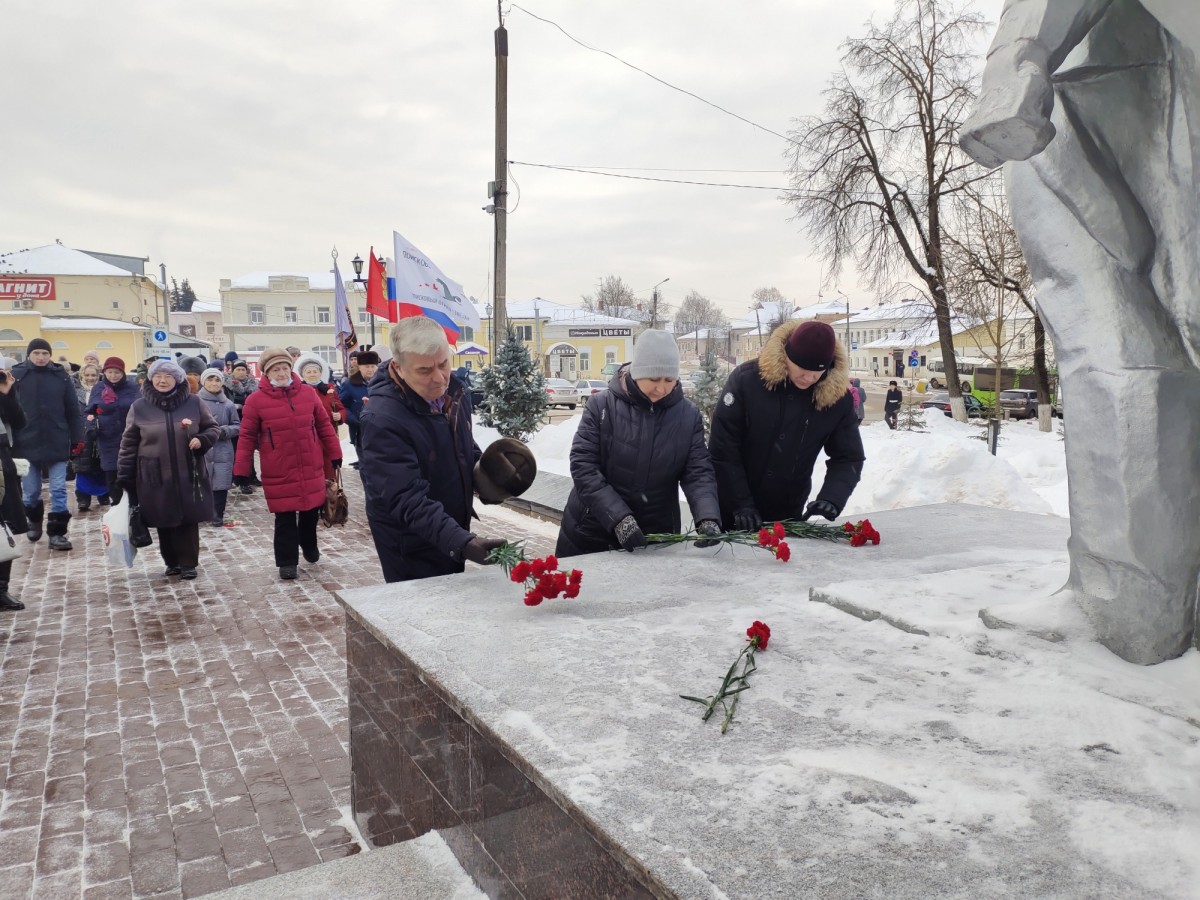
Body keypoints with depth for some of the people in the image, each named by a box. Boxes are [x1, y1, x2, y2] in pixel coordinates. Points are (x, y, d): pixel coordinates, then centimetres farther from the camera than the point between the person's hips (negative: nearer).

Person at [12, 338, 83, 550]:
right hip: (26, 444, 0)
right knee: (30, 491, 13)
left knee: (58, 490, 0)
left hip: (57, 443, 0)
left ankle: (57, 532, 6)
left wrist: (77, 438, 0)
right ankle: (34, 521, 37)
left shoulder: (61, 376, 1)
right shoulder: (16, 375, -1)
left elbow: (73, 410, 3)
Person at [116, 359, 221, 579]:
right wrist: (124, 478, 2)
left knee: (188, 520, 4)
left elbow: (213, 428, 10)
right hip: (155, 477, 1)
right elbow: (128, 444, 4)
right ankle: (172, 563, 24)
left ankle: (188, 563, 16)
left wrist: (202, 440, -13)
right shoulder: (139, 407, 0)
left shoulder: (194, 403, 0)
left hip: (188, 475, 0)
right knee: (164, 523, 8)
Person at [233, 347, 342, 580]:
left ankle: (309, 544, 42)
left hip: (311, 469, 3)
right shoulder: (256, 400, -6)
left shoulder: (308, 394, 2)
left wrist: (334, 454, 13)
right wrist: (241, 470, -3)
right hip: (278, 473, -3)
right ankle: (287, 562, 15)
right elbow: (247, 436, -2)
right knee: (285, 518, 3)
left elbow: (324, 425, 10)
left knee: (311, 510, 16)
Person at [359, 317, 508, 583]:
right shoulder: (382, 420, -30)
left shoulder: (452, 389, -4)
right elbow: (408, 499, -34)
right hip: (412, 550, -7)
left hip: (453, 534, 7)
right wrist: (461, 542, -44)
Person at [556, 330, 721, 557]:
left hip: (656, 537, 2)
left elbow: (698, 472, -7)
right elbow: (583, 466, -15)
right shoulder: (602, 406, -10)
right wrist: (619, 517, -26)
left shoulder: (689, 415, -3)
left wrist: (708, 518, -26)